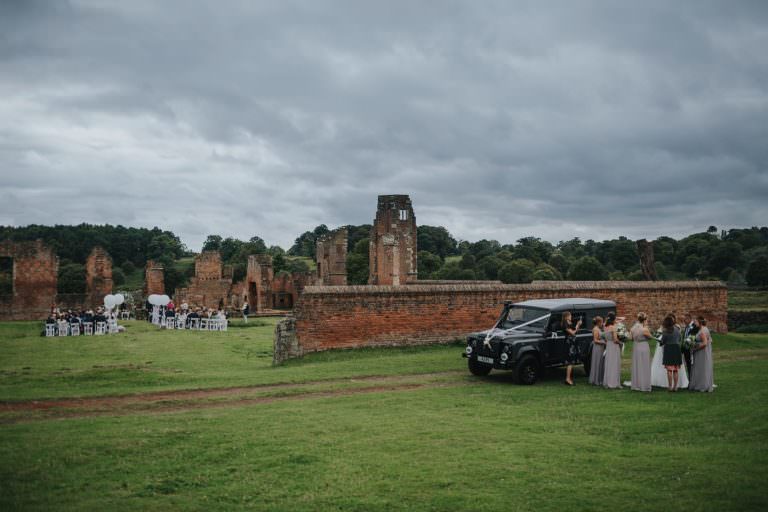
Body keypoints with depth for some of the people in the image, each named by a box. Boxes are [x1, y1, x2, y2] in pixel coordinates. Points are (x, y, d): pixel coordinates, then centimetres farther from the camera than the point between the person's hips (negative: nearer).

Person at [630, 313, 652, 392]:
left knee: (636, 367, 15)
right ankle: (644, 386, 9)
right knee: (644, 368, 4)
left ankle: (636, 385, 21)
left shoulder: (633, 328, -2)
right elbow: (650, 337, -2)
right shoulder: (644, 330, -19)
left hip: (635, 348, 6)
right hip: (644, 348, -6)